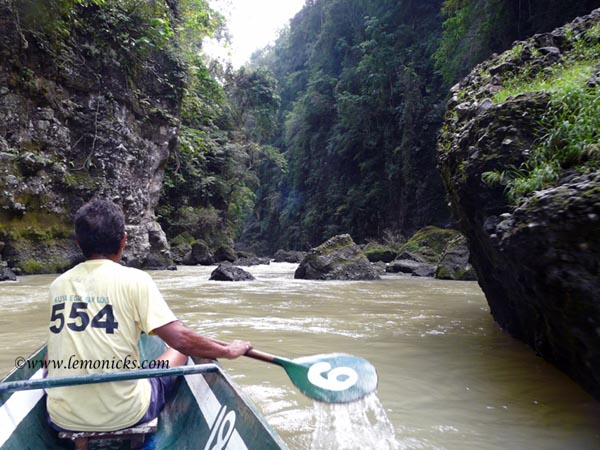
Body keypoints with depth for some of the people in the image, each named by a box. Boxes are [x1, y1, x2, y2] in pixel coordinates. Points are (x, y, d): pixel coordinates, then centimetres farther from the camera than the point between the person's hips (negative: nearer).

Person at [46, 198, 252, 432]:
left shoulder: (57, 285, 3)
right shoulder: (134, 279, -12)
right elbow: (181, 339, -18)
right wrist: (229, 351, -1)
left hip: (63, 420, 4)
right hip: (125, 416, -4)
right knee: (179, 352, 19)